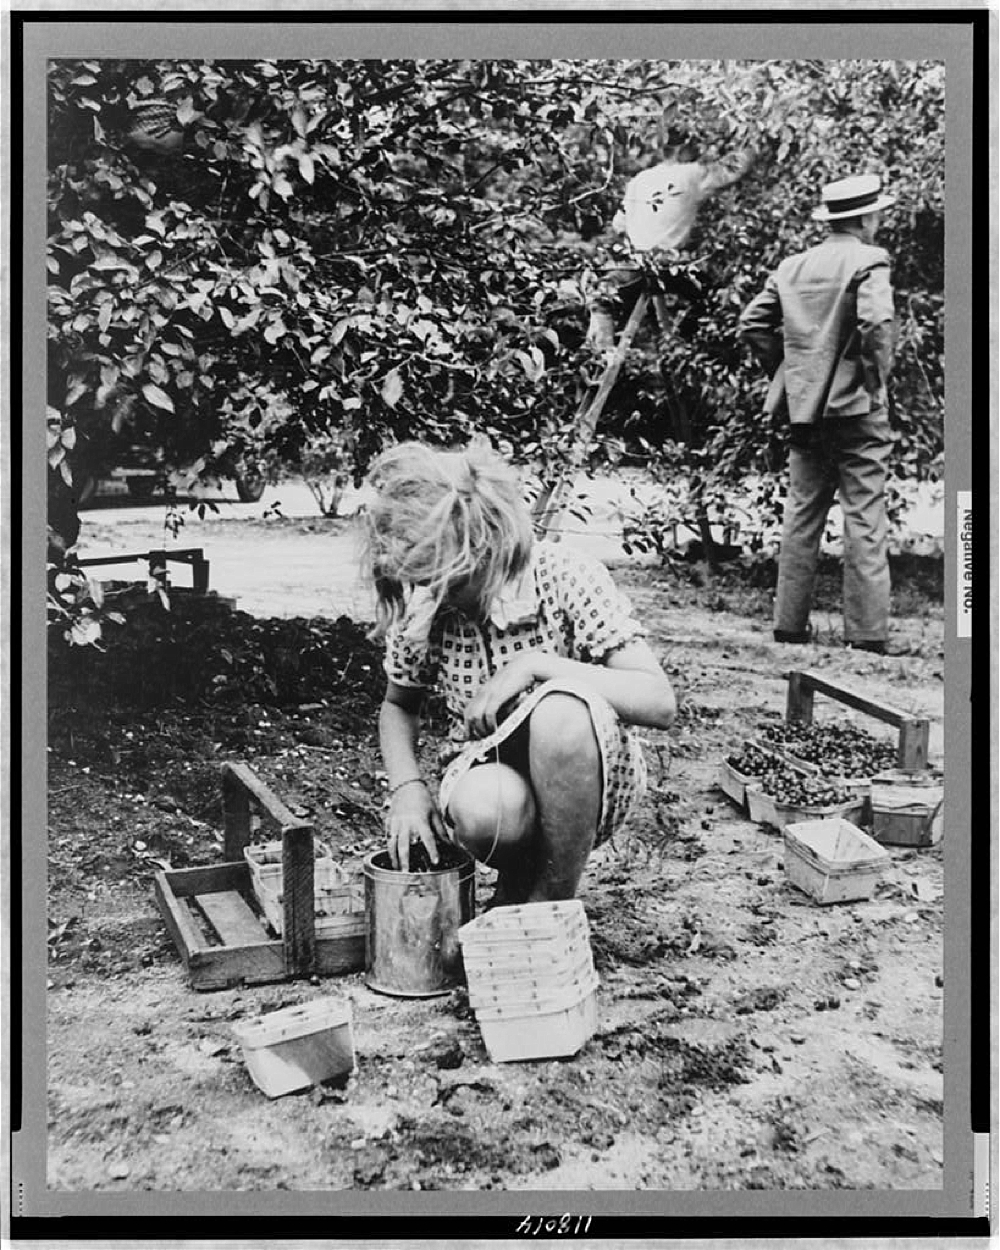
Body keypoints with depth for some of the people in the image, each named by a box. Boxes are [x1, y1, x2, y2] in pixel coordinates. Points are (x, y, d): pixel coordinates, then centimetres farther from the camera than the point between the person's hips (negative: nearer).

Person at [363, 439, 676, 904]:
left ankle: (553, 902, -16)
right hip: (485, 771, 2)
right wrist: (407, 786, -10)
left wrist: (535, 664, -32)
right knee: (482, 808, -37)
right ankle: (516, 883, 1)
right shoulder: (420, 607, -8)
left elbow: (660, 703, -24)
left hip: (591, 778, -1)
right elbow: (397, 706, 10)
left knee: (561, 706, -37)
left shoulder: (566, 579, -19)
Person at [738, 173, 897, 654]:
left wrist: (786, 370, 13)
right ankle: (866, 631, 1)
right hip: (857, 407, -5)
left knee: (801, 517, 12)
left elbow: (752, 323, 9)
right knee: (865, 520, 0)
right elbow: (876, 322, -23)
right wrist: (877, 375, -10)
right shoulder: (868, 260, -9)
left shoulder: (791, 266, 9)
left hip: (803, 406, 6)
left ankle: (789, 623, 16)